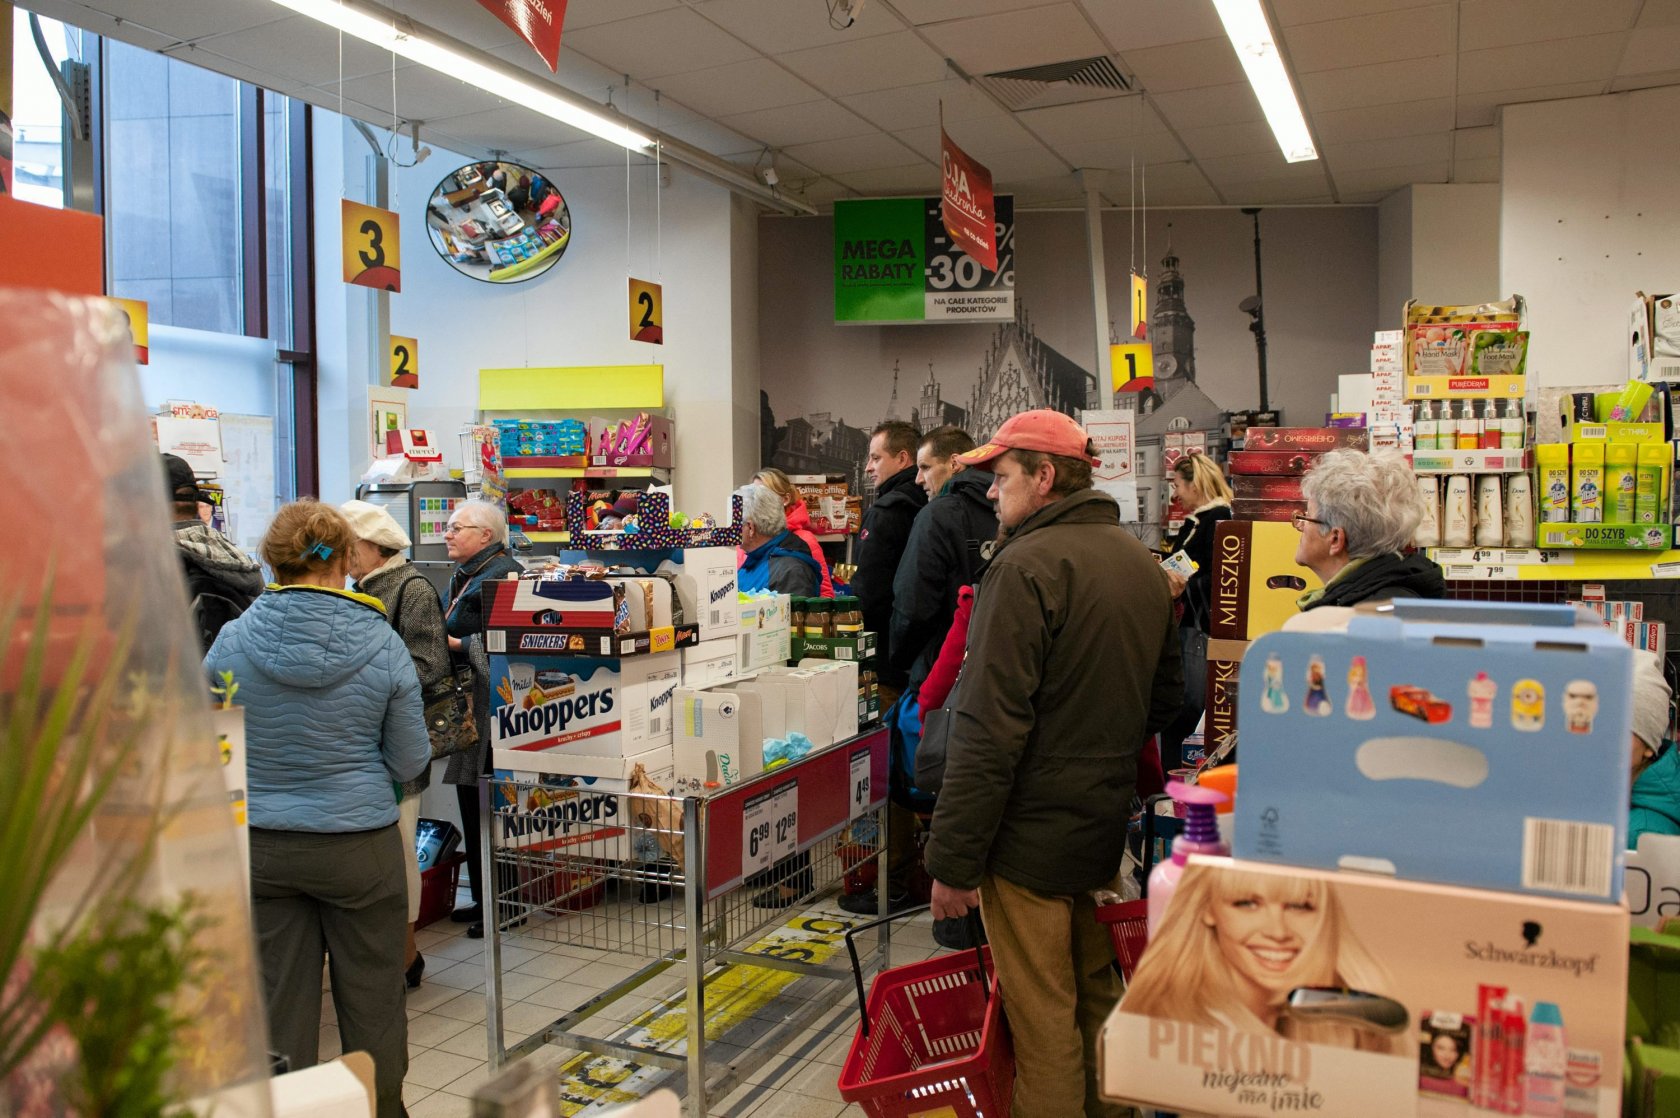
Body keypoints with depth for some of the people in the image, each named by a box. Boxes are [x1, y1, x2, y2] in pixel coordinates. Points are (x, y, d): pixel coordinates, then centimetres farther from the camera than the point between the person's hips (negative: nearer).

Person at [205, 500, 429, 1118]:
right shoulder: (383, 644, -11)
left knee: (281, 1004, 15)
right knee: (371, 1000, 15)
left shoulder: (230, 641, -8)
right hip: (360, 845, -1)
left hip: (260, 847, 2)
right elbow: (410, 762, -5)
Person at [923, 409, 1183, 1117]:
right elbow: (1166, 699, 18)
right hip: (1110, 827, 8)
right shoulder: (1141, 562, 8)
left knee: (1042, 1019, 5)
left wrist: (954, 860, -18)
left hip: (1034, 836, -8)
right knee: (1098, 996, 22)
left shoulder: (1026, 567, -19)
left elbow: (989, 731, -23)